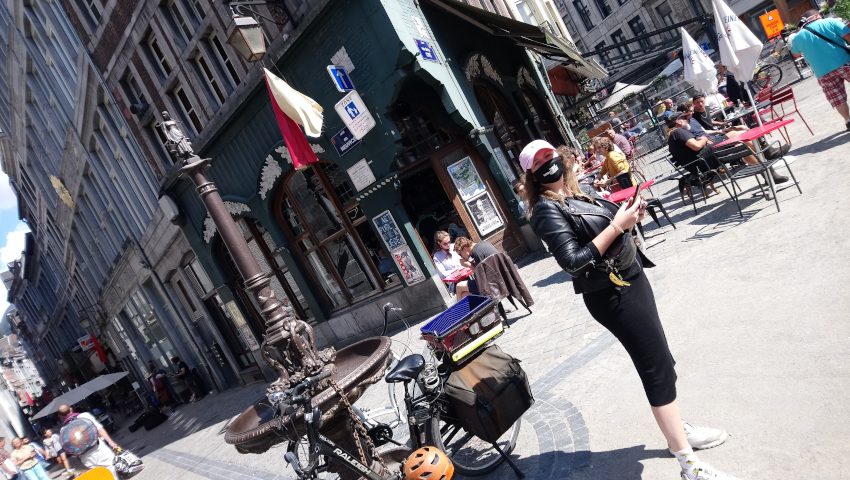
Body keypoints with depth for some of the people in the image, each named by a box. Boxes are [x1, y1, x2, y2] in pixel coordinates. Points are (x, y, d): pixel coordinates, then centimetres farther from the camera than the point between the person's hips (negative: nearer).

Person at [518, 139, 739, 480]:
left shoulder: (574, 197, 11)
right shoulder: (547, 210, -15)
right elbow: (574, 262, -23)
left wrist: (628, 219, 1)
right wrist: (616, 226, -21)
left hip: (630, 279, 9)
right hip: (612, 295, -9)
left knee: (659, 361, 18)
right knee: (657, 368, -6)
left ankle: (678, 430, 36)